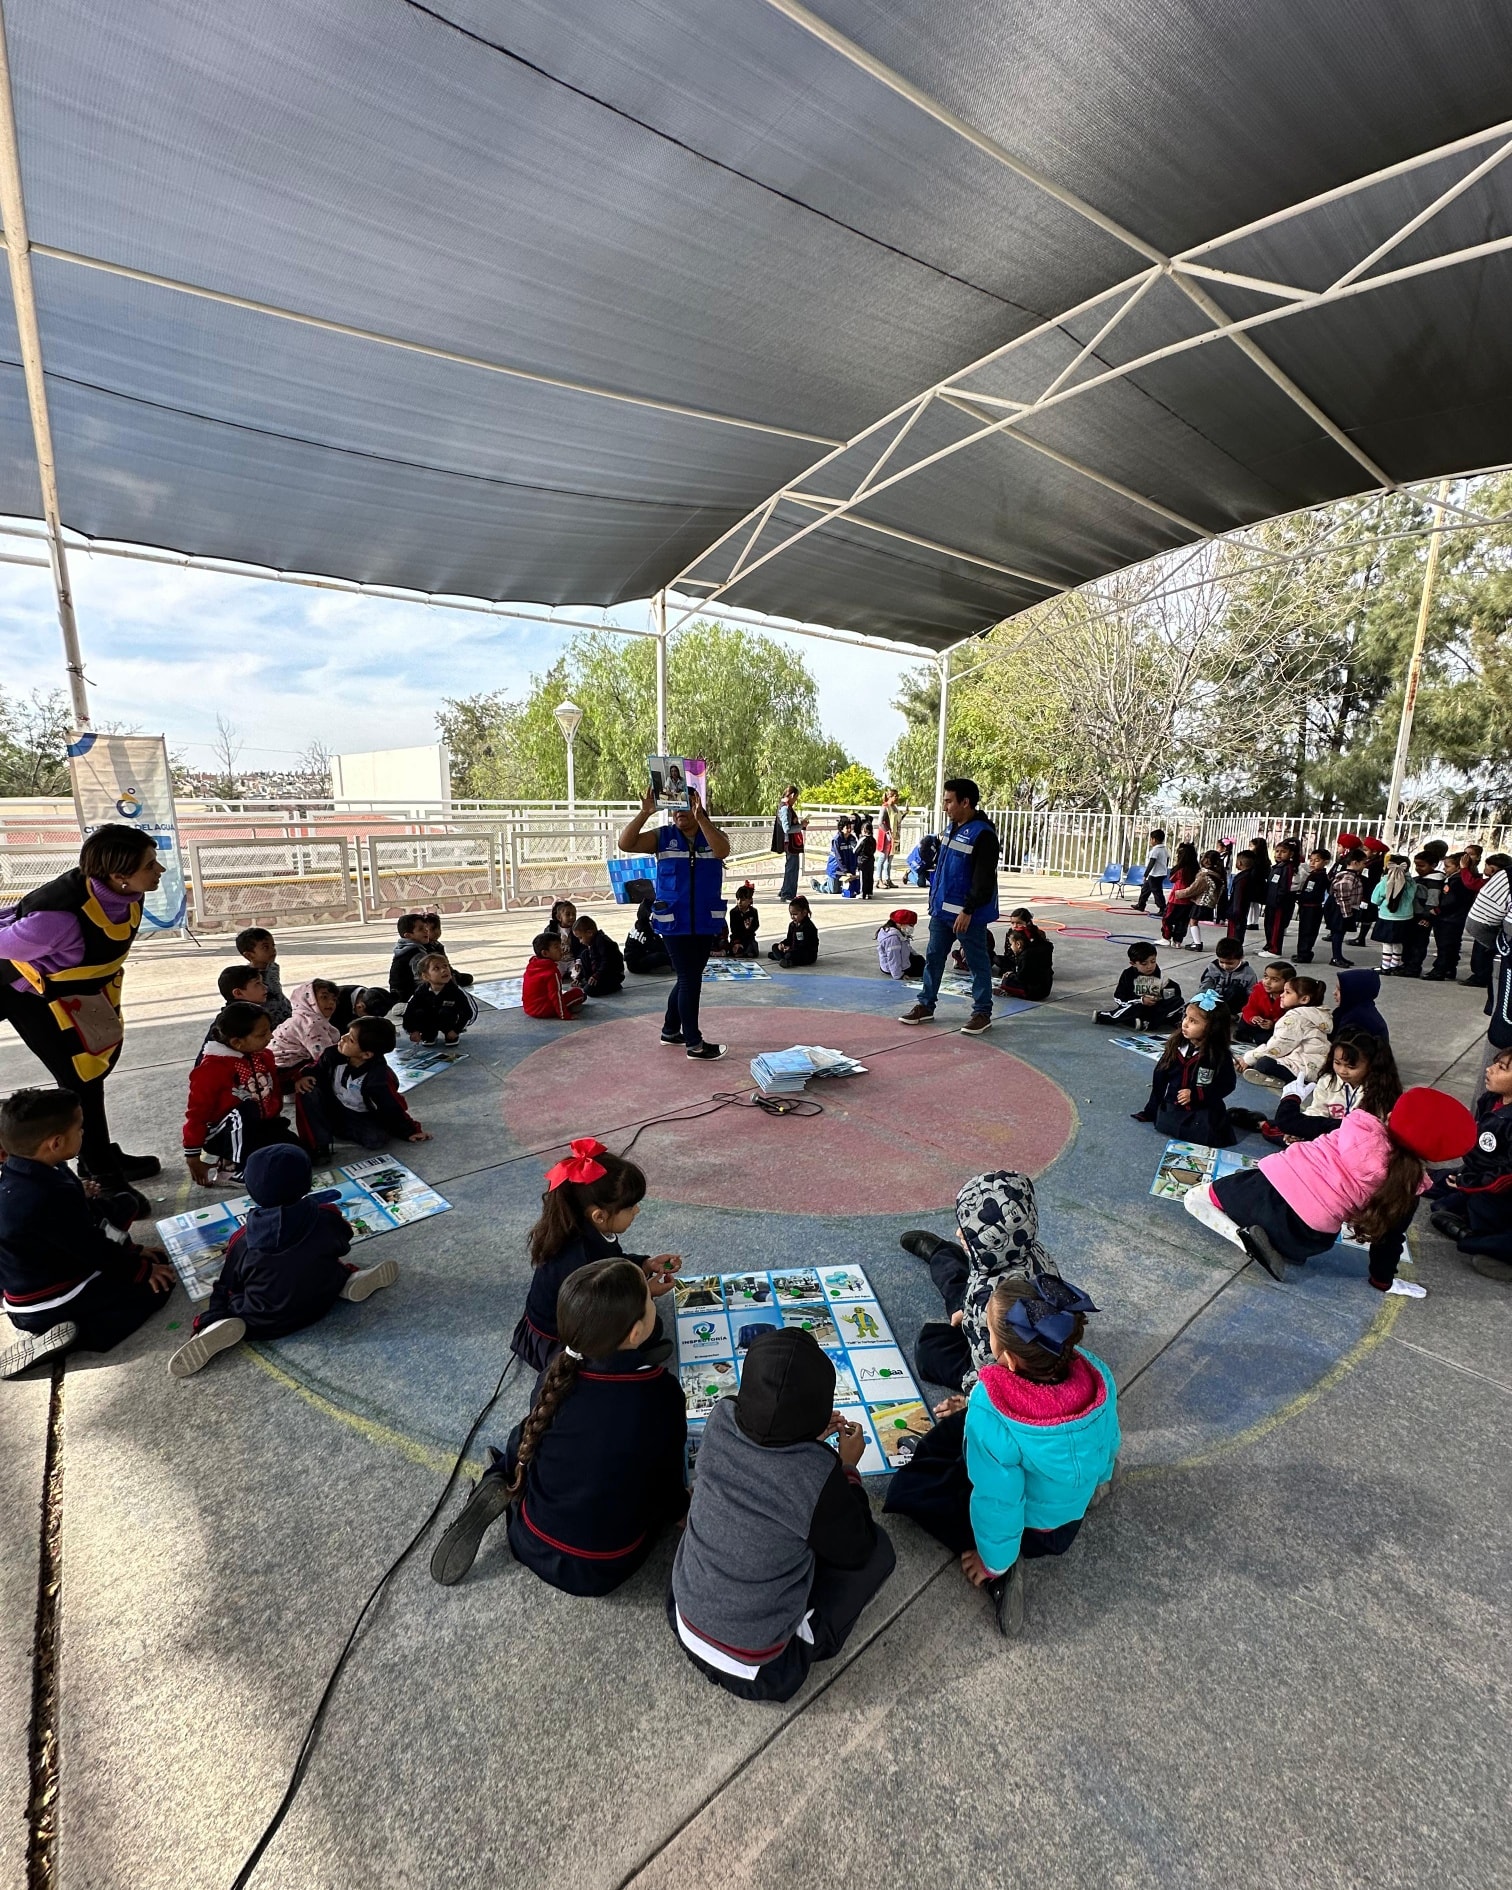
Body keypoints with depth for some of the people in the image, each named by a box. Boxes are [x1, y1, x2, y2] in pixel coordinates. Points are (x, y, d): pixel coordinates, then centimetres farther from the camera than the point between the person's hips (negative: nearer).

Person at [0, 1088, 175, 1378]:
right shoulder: (50, 1197, -35)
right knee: (157, 1284, -2)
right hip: (48, 1303, -9)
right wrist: (142, 1269, -7)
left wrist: (132, 1251, 8)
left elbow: (86, 1224, 6)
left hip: (27, 1287, 9)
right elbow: (92, 1248, -22)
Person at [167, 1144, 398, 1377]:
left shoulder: (242, 1239, -19)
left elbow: (226, 1287, -5)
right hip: (320, 1304, 1)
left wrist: (213, 1320, 15)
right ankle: (351, 1279, -2)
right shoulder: (327, 1217, -18)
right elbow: (342, 1246, 3)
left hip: (264, 1324, -1)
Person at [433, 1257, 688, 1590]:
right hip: (605, 1568, -3)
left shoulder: (560, 1372, -16)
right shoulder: (663, 1393, -24)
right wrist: (677, 1510, 15)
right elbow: (667, 1473, -7)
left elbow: (527, 1439, 2)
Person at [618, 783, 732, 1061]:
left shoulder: (713, 835, 2)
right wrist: (645, 813, -21)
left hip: (705, 921, 3)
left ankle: (670, 1030, 34)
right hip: (674, 922, -3)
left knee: (689, 978, 15)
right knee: (690, 979, -3)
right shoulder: (662, 837, -1)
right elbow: (625, 844, -11)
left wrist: (700, 817, -29)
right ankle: (694, 1044, 7)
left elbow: (722, 851, -23)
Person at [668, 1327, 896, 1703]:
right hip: (755, 1659, -4)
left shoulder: (721, 1420, -20)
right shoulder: (818, 1474, -32)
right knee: (878, 1549, 6)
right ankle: (810, 1639, 10)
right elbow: (855, 1554, -12)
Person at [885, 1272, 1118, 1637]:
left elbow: (997, 1502, -29)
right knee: (954, 1427, 20)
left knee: (910, 1482, 11)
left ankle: (1005, 1568, 1)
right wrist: (1095, 1478, 16)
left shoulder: (990, 1414, -43)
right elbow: (1109, 1442, -7)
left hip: (1030, 1528, -5)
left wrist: (994, 1562, -8)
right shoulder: (1096, 1373, -29)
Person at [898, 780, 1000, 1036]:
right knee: (933, 956, 13)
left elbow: (984, 879, -21)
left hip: (968, 913, -9)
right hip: (942, 909, 9)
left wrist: (968, 911, -22)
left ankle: (982, 1013, 15)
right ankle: (926, 1005, 24)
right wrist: (935, 898, 17)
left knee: (978, 962, 4)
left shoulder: (983, 834, -18)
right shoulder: (952, 827, 10)